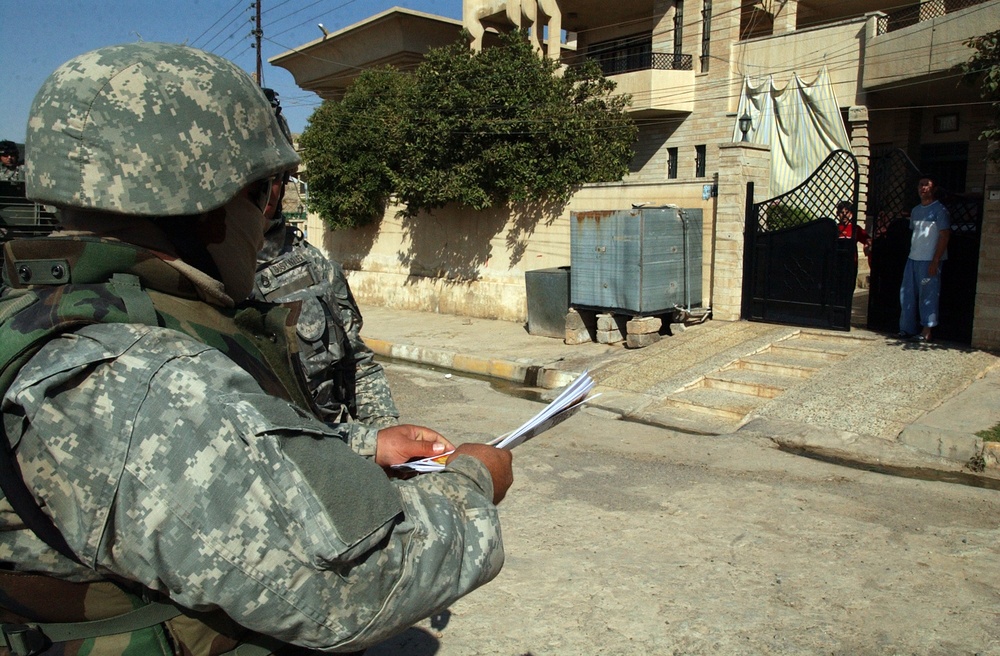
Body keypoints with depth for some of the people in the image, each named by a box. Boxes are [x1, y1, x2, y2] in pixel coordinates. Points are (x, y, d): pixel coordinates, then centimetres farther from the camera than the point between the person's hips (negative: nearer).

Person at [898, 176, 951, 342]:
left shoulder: (940, 210, -4)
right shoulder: (915, 210, 17)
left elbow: (944, 236, -10)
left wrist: (935, 261, -16)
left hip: (930, 260, -7)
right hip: (913, 259, 7)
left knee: (928, 295, -5)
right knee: (907, 294, 7)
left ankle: (927, 331, 0)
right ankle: (908, 328, 14)